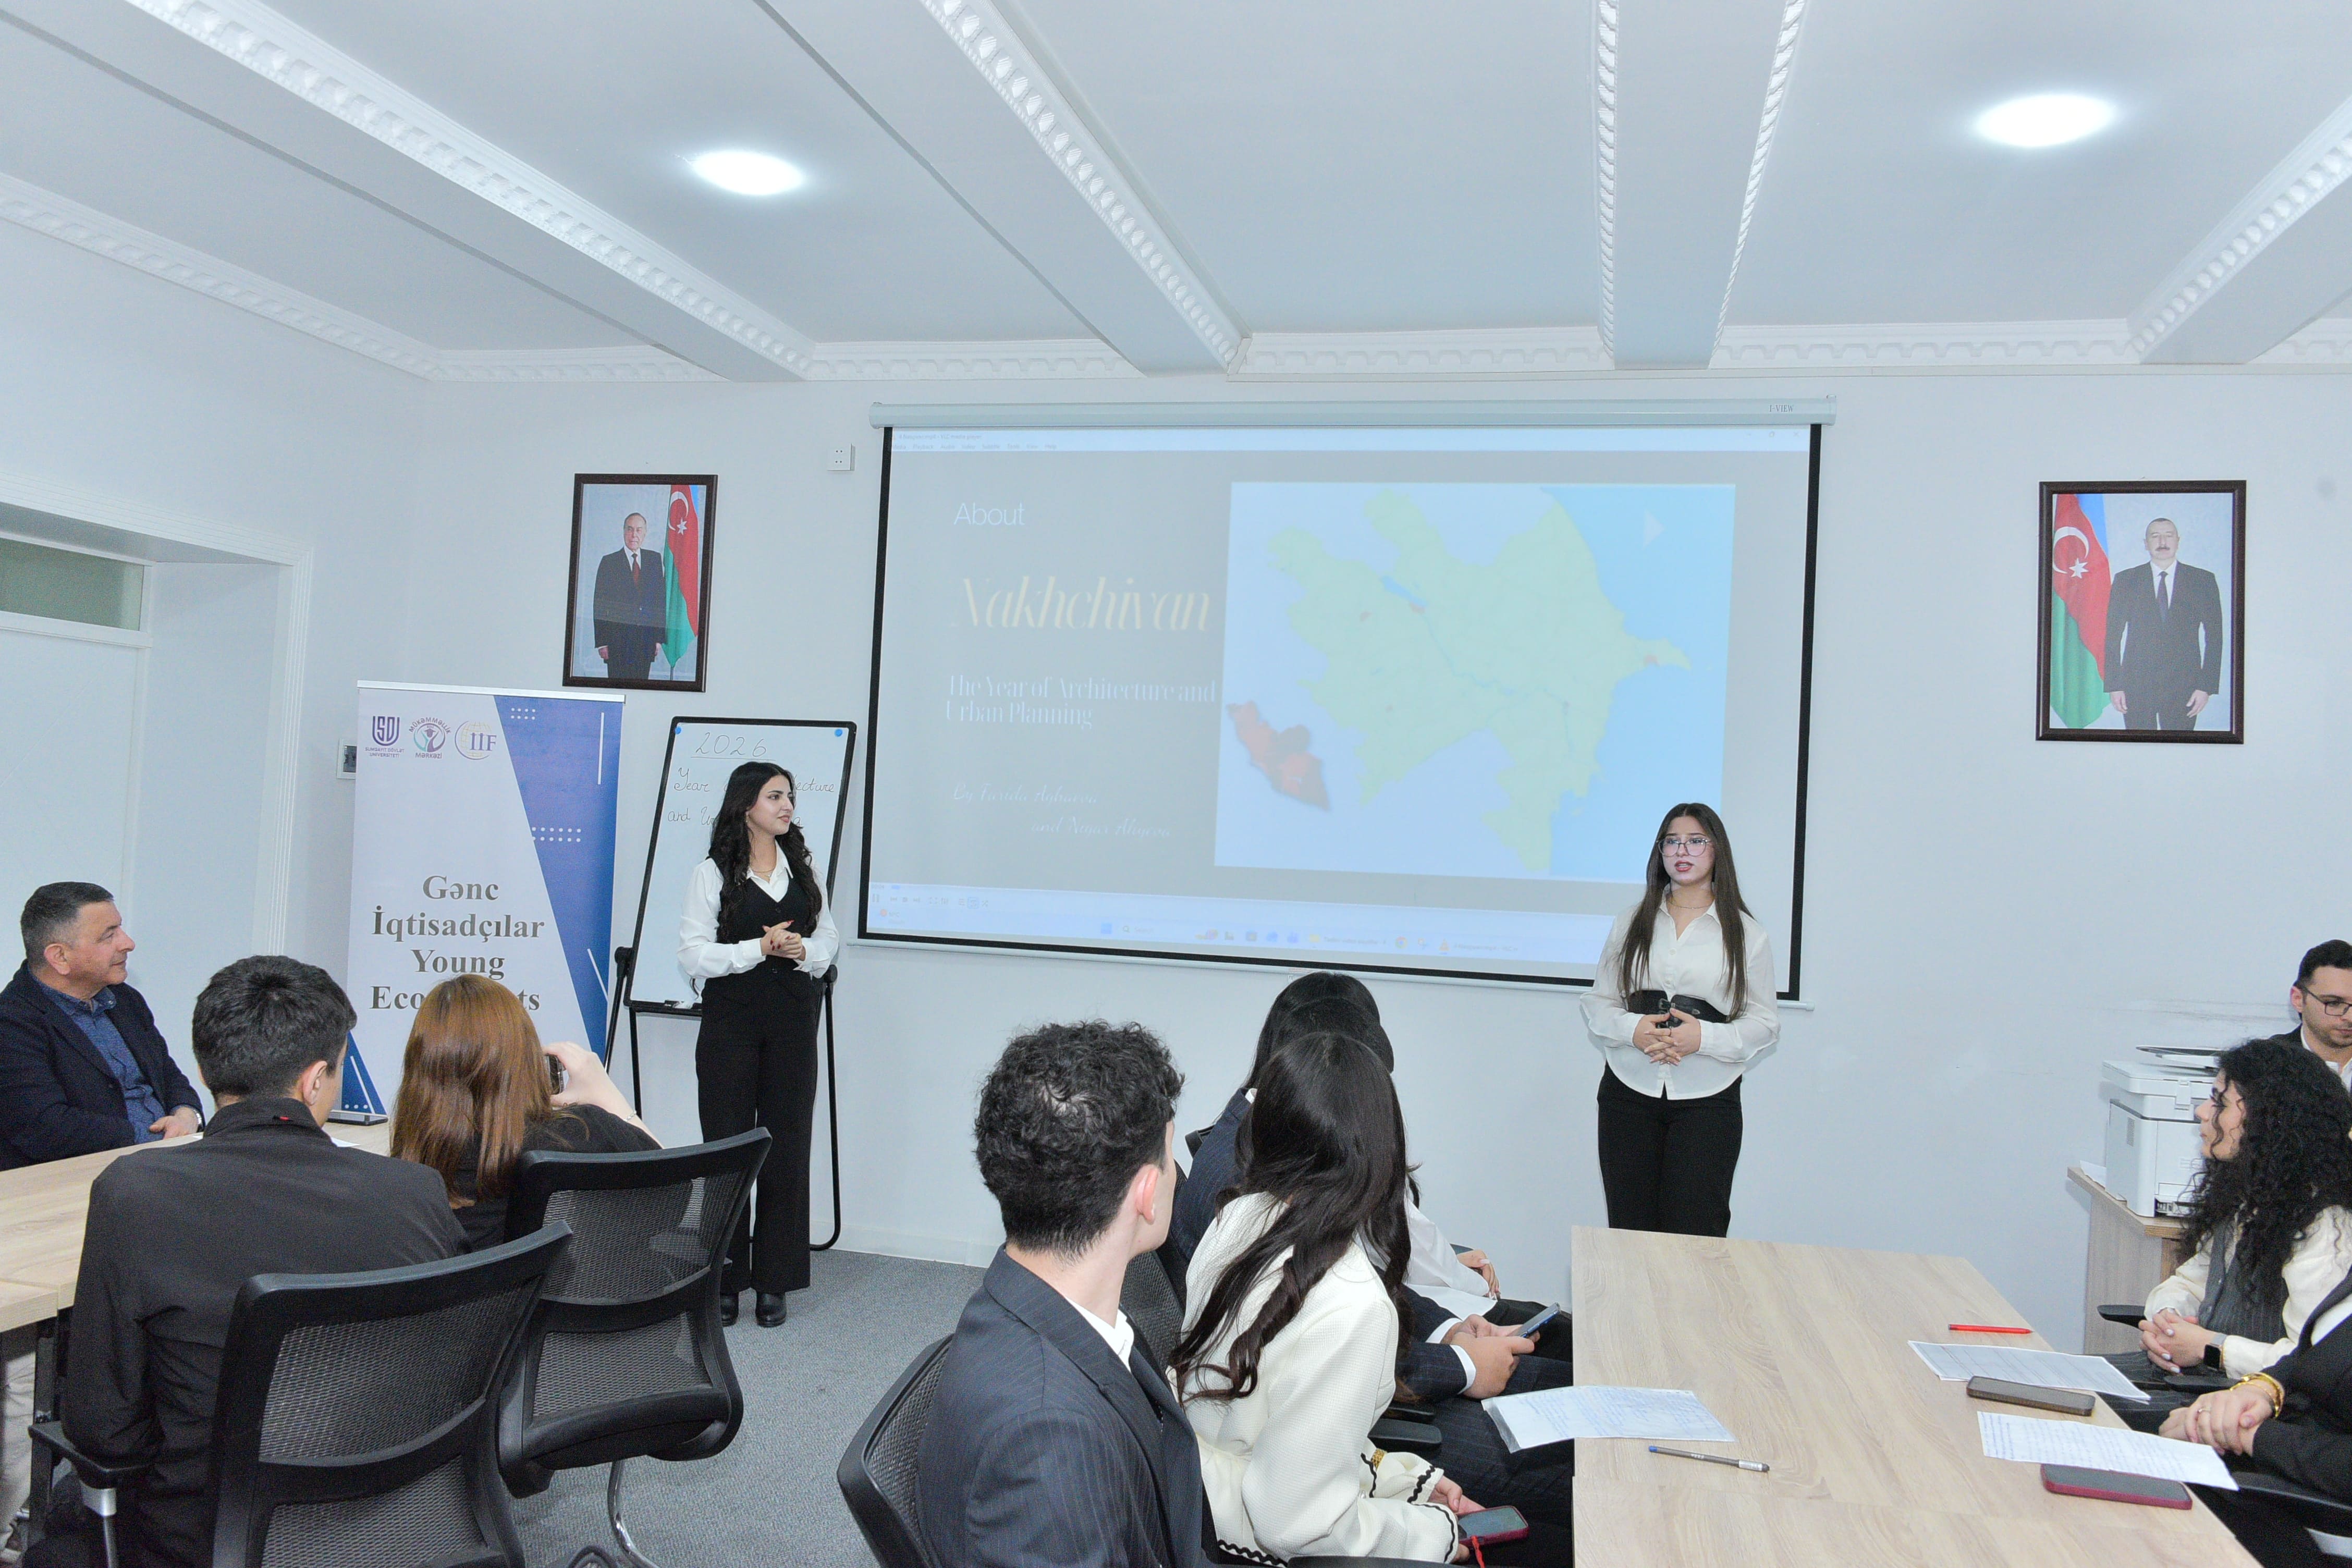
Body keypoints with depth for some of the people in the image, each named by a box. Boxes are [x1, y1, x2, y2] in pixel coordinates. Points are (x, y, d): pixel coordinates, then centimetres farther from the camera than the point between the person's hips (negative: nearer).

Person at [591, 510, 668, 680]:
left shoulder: (655, 559, 10)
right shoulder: (609, 562, 4)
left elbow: (662, 599, 8)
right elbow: (600, 606, 2)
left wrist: (659, 637, 1)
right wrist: (602, 642, -5)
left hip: (646, 640, 2)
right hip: (618, 639, -2)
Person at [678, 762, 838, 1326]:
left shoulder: (803, 869, 11)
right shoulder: (712, 873, -2)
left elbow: (830, 938, 13)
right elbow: (693, 955, -8)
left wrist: (803, 951, -8)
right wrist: (759, 949, -17)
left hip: (793, 1024, 3)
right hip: (731, 1021, -3)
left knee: (787, 1147, 3)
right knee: (727, 1144, 1)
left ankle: (773, 1281, 12)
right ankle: (723, 1279, 11)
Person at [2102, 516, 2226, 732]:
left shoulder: (2203, 581, 7)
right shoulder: (2125, 580, 7)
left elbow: (2214, 637, 4)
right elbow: (2113, 636, 5)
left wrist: (2206, 687, -4)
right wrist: (2114, 686, -3)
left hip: (2184, 687, 0)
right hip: (2136, 685, 0)